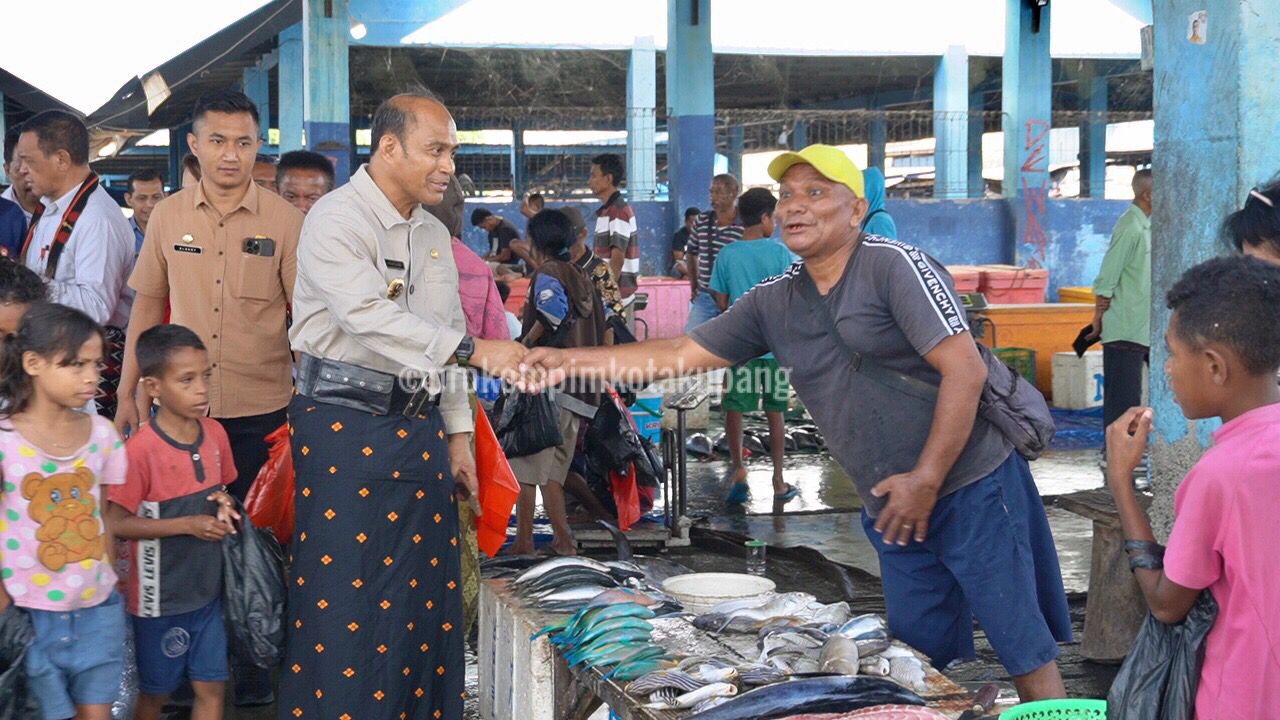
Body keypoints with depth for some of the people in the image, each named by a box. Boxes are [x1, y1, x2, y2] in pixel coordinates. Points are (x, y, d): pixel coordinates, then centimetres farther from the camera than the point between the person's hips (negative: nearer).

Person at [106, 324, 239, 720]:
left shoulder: (215, 434, -2)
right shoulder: (141, 450, -21)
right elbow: (116, 523, -20)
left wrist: (223, 505, -7)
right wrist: (188, 525, -24)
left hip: (207, 588, 5)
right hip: (159, 597, -5)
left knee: (211, 686, 10)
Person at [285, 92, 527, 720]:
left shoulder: (433, 235, 15)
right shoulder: (335, 220, -10)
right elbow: (370, 316, -26)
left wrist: (459, 434, 16)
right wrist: (472, 351, -34)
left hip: (419, 429, 7)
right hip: (345, 427, -7)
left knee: (426, 593, 9)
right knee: (343, 597, -5)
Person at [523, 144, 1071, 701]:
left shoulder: (893, 266, -12)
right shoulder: (773, 302, 8)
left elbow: (965, 369, -18)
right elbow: (680, 354, 10)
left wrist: (926, 480, -19)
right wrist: (569, 361, 2)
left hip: (973, 489, -6)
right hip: (894, 510, 7)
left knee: (1024, 650, -3)